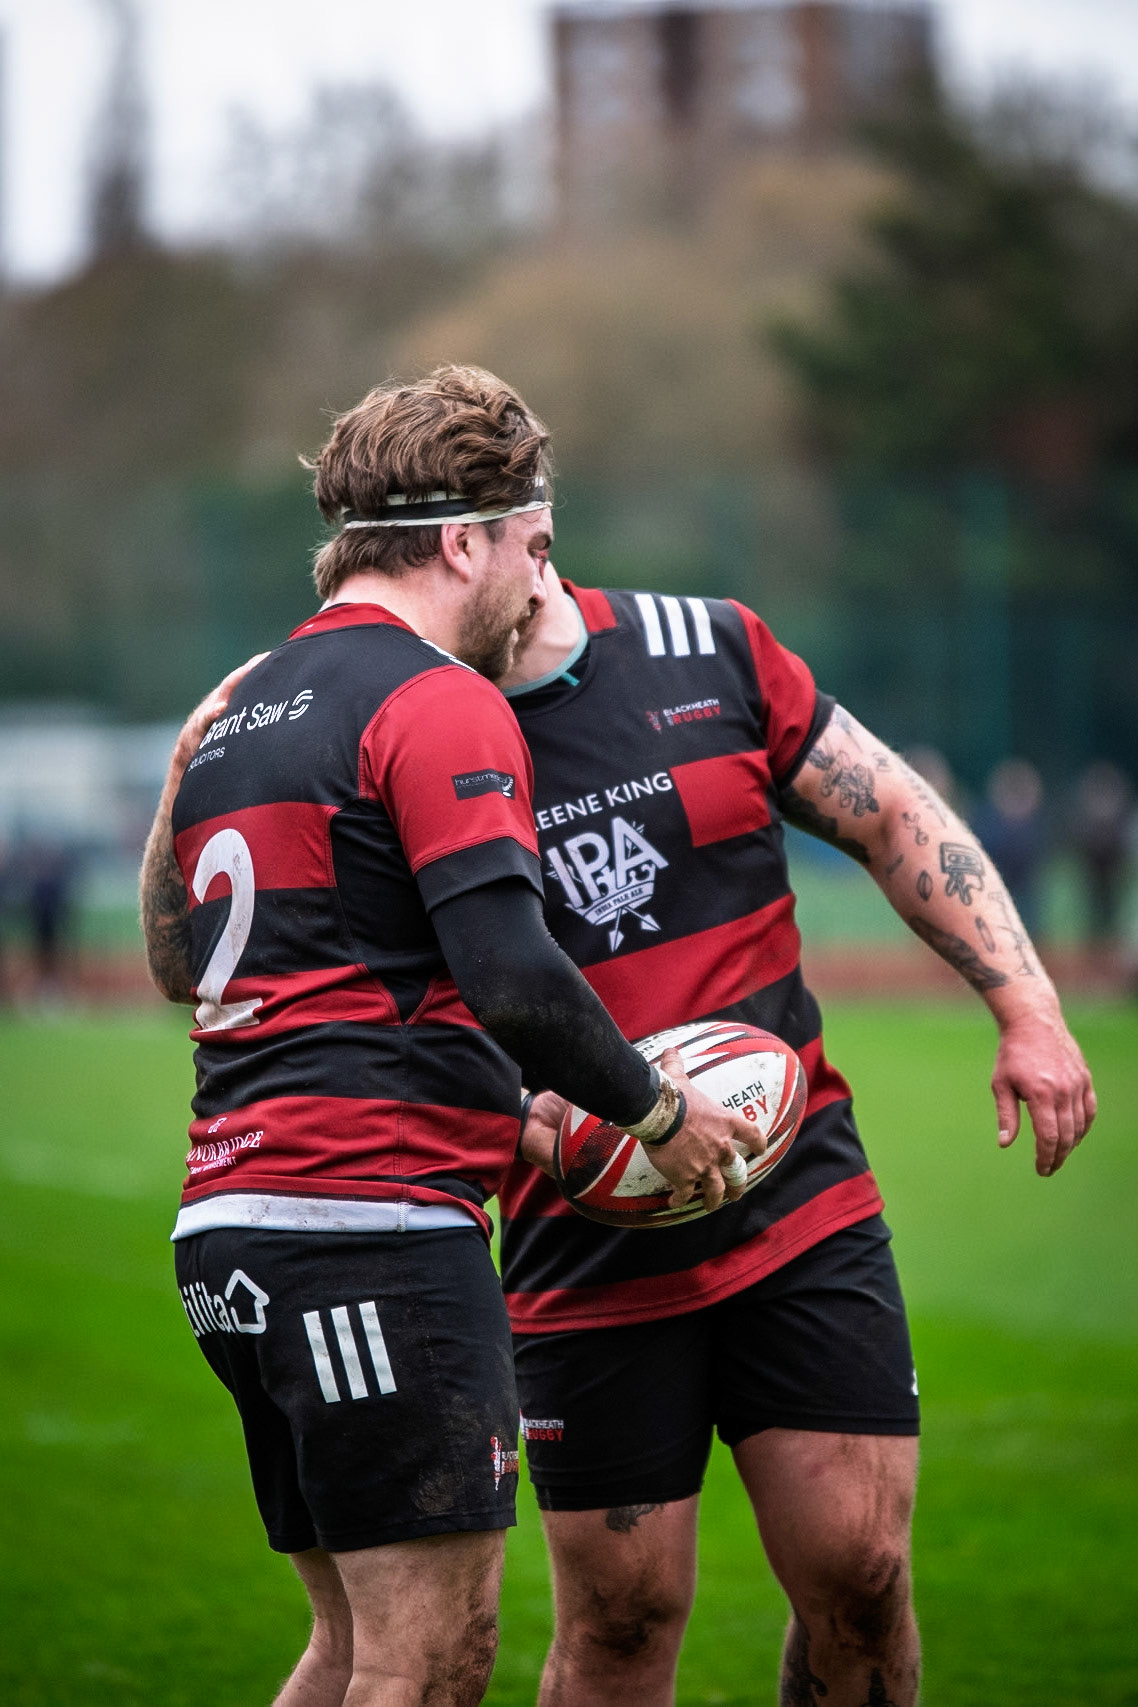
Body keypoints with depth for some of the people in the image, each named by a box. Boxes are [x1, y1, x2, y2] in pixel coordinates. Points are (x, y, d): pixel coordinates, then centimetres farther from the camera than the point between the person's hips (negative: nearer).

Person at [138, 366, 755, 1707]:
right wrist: (658, 1110, -4)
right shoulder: (439, 703, -8)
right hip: (376, 1217, -10)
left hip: (227, 1220, 10)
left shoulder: (237, 713, 20)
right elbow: (513, 980, -17)